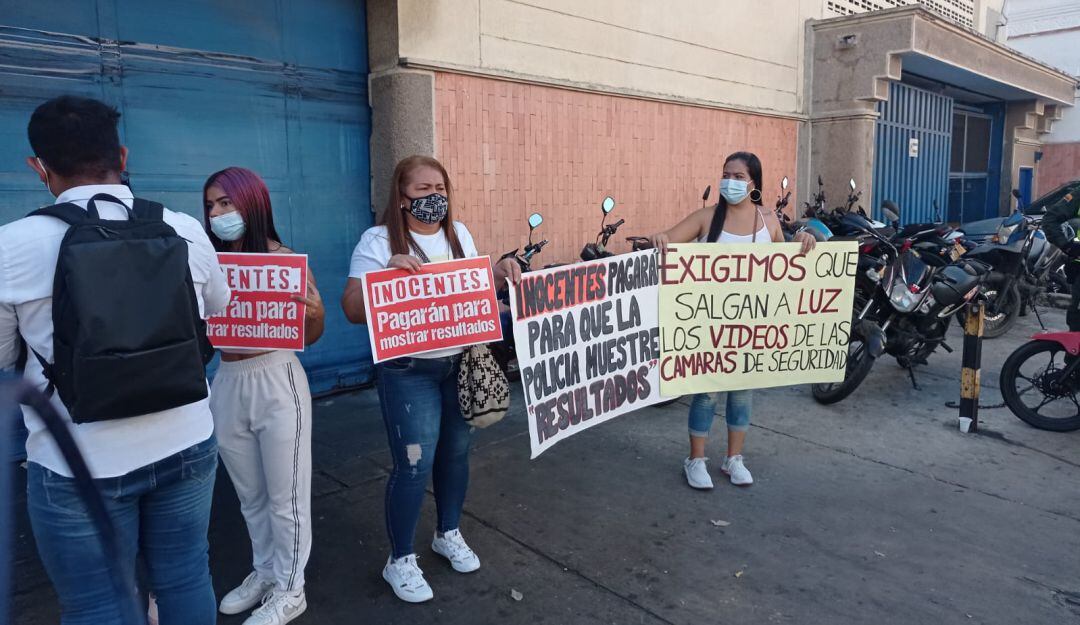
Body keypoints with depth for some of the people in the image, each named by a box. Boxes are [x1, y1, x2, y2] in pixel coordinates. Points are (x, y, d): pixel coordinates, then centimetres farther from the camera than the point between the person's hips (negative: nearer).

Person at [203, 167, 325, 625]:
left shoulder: (284, 260, -10)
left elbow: (309, 337, -7)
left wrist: (314, 313, -28)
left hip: (276, 382, -5)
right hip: (227, 384, 5)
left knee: (284, 496, 9)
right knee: (250, 495, 21)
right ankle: (264, 573, 41)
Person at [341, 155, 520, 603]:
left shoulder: (459, 234, 7)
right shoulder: (379, 242, -11)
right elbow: (354, 311, -17)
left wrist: (500, 275, -3)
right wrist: (386, 273, -32)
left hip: (461, 363, 6)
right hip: (408, 372, -6)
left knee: (456, 452, 15)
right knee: (414, 465, -2)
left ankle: (449, 534, 38)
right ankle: (400, 561, 19)